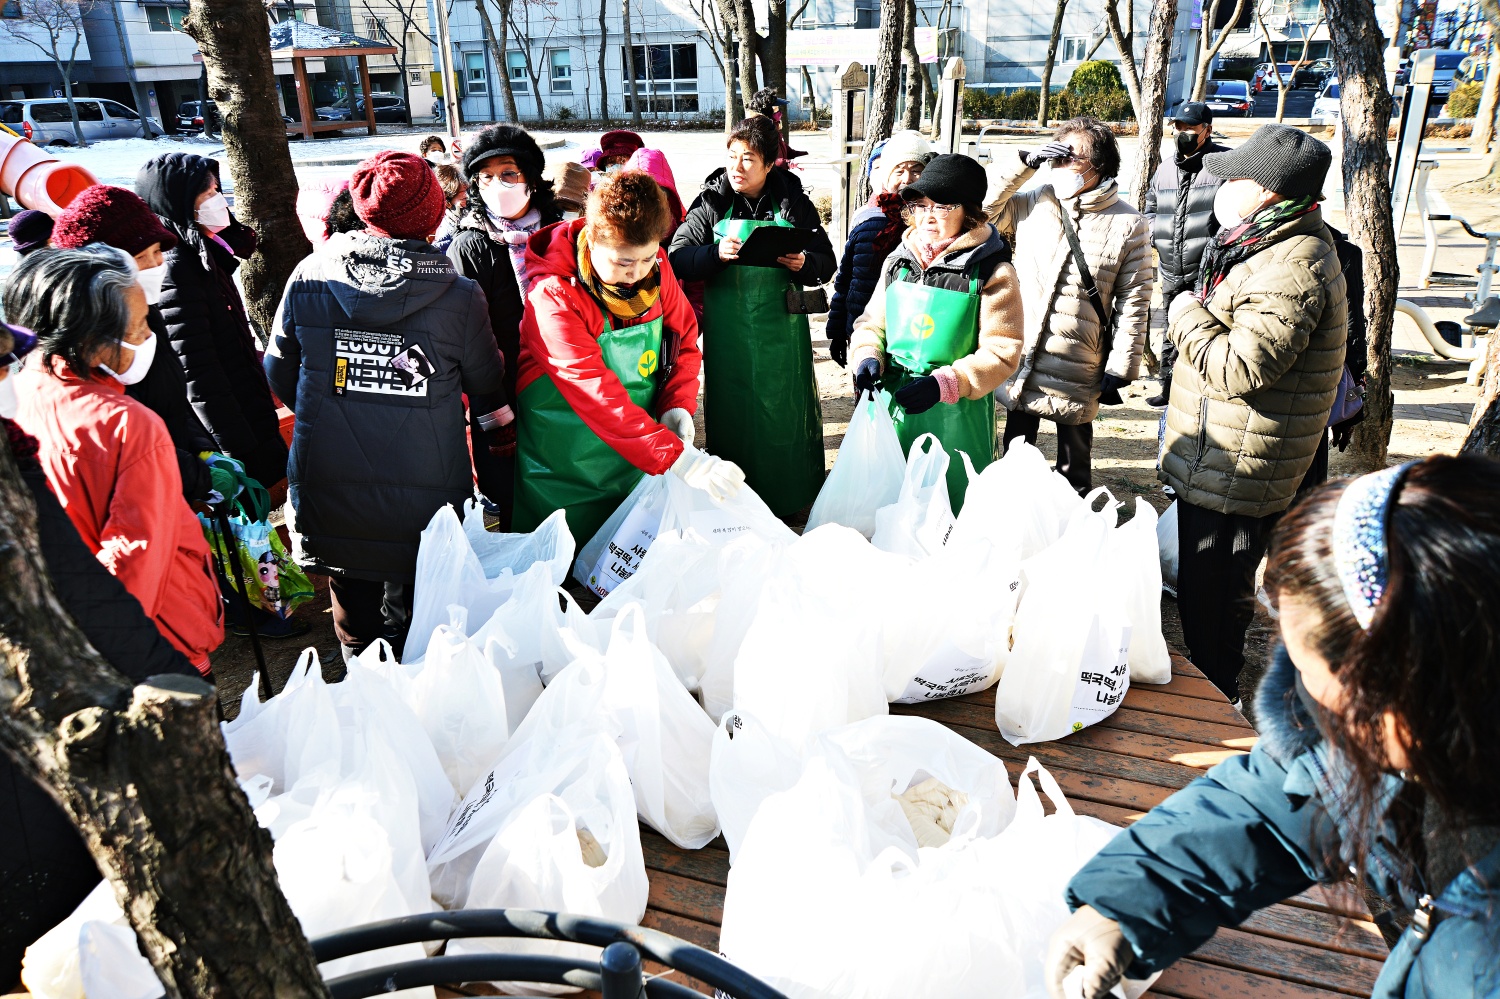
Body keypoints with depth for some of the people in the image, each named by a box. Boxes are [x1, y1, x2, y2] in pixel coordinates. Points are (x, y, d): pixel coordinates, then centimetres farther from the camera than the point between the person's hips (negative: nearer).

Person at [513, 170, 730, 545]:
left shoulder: (656, 267, -7)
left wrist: (678, 405, -14)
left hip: (640, 454, 5)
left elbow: (684, 337, 5)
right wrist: (679, 458, -38)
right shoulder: (553, 299, -25)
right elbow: (598, 397, -33)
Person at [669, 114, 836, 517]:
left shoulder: (793, 203, 2)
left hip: (781, 328, 0)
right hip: (728, 329, 0)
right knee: (731, 414, 8)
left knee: (786, 414, 8)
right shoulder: (713, 203, 0)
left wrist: (804, 264, -18)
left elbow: (826, 262, 5)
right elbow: (677, 259, -4)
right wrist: (716, 253, -23)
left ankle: (789, 501, 25)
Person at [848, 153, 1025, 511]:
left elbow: (1001, 352, -11)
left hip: (955, 414, -4)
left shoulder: (993, 273, -7)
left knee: (950, 508, 4)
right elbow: (872, 323, 15)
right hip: (891, 403, 5)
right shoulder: (898, 262, 9)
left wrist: (944, 384, -22)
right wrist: (868, 357, -8)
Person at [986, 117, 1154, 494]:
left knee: (1074, 469, 14)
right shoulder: (1034, 202, 4)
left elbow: (1134, 302, -3)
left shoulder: (1128, 224, -4)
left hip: (1078, 370, -2)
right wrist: (1025, 163, -4)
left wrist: (1121, 367, -6)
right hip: (1021, 361, 3)